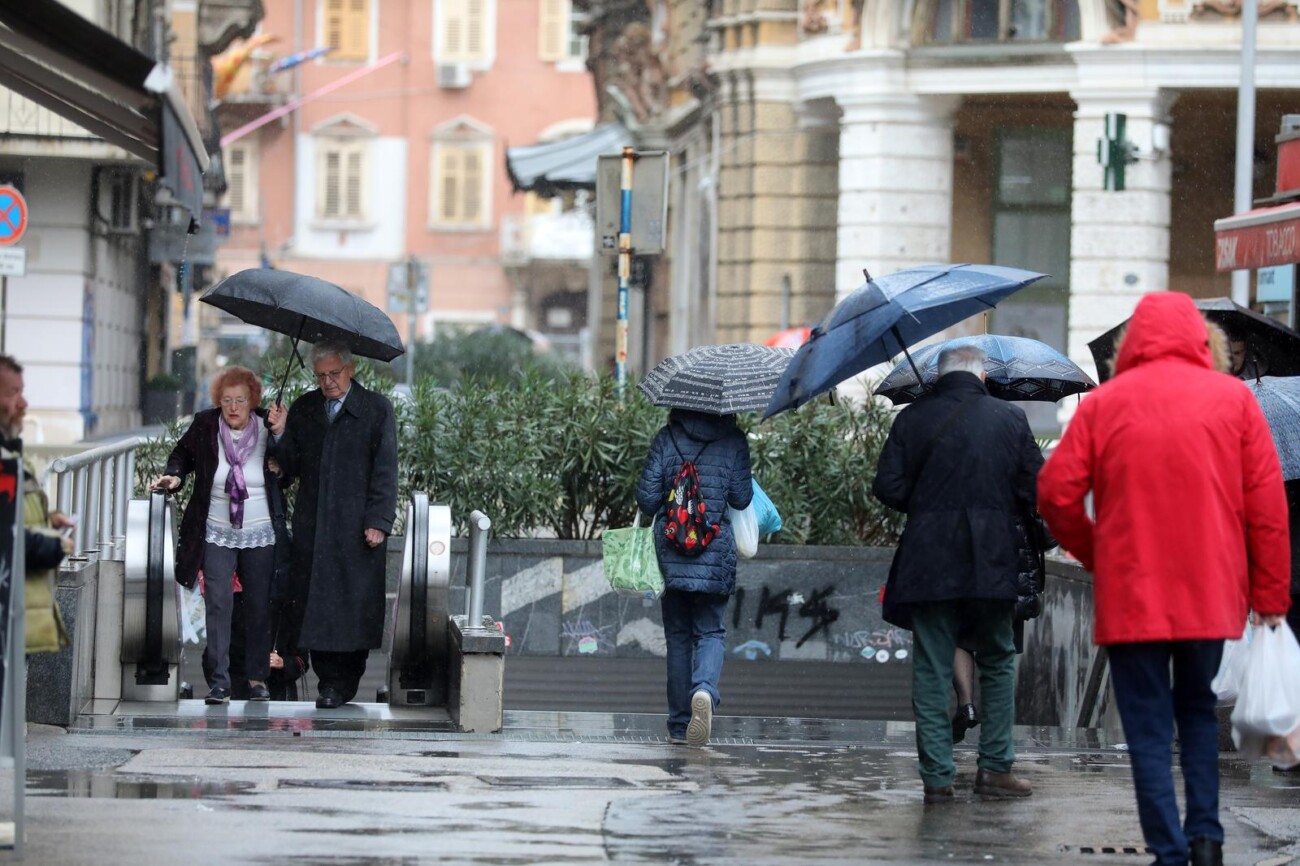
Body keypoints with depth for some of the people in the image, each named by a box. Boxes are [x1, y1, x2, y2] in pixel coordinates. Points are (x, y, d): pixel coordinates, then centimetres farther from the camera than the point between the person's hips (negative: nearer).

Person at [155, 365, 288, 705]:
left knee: (258, 606, 7)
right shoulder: (204, 426, -4)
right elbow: (183, 454, 14)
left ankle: (257, 677, 19)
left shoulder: (267, 427, -5)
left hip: (260, 535, 0)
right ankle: (218, 682, -10)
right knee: (218, 604, -9)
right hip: (217, 533, 0)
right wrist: (174, 475, -5)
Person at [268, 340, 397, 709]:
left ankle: (345, 683, 4)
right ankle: (328, 680, 2)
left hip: (356, 526, -3)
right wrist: (280, 434, -6)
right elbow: (291, 468, 13)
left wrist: (378, 522, -9)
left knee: (353, 604, -4)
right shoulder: (303, 409, 12)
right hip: (312, 526, 3)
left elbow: (385, 470, -2)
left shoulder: (376, 409, 2)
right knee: (314, 604, -2)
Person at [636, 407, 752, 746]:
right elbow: (741, 498, -2)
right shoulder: (733, 440, -1)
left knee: (677, 635, 10)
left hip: (670, 551, 1)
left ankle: (679, 725, 9)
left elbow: (647, 496, -3)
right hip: (715, 552, -1)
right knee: (711, 631, 5)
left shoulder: (667, 437, 0)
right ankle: (705, 690, -26)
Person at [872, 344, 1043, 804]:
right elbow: (1037, 489, 0)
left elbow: (888, 488, -3)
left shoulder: (912, 419, 1)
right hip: (990, 560, 0)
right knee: (997, 662, 14)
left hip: (927, 562, 0)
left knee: (931, 668, 4)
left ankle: (937, 775, 1)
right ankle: (995, 767, 10)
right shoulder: (1009, 418, 1)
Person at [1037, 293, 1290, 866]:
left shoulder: (1103, 404, 0)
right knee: (1198, 709, 20)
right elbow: (1267, 501, 0)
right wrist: (1270, 589, 7)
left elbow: (1056, 494, -2)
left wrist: (1096, 557, 14)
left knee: (1149, 727, 4)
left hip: (1130, 596, -2)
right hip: (1212, 593, 2)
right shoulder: (1231, 397, 1)